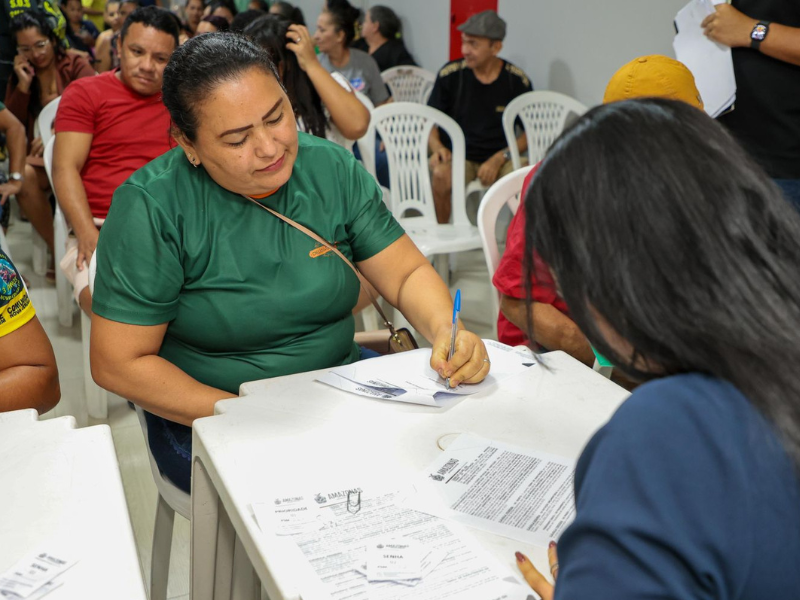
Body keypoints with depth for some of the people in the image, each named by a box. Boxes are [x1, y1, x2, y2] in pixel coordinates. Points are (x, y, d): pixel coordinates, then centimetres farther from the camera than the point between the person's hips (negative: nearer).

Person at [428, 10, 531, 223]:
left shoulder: (517, 80, 0)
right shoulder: (450, 74, 1)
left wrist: (499, 159, -11)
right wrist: (437, 147, -14)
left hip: (501, 159, 0)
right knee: (441, 175, -33)